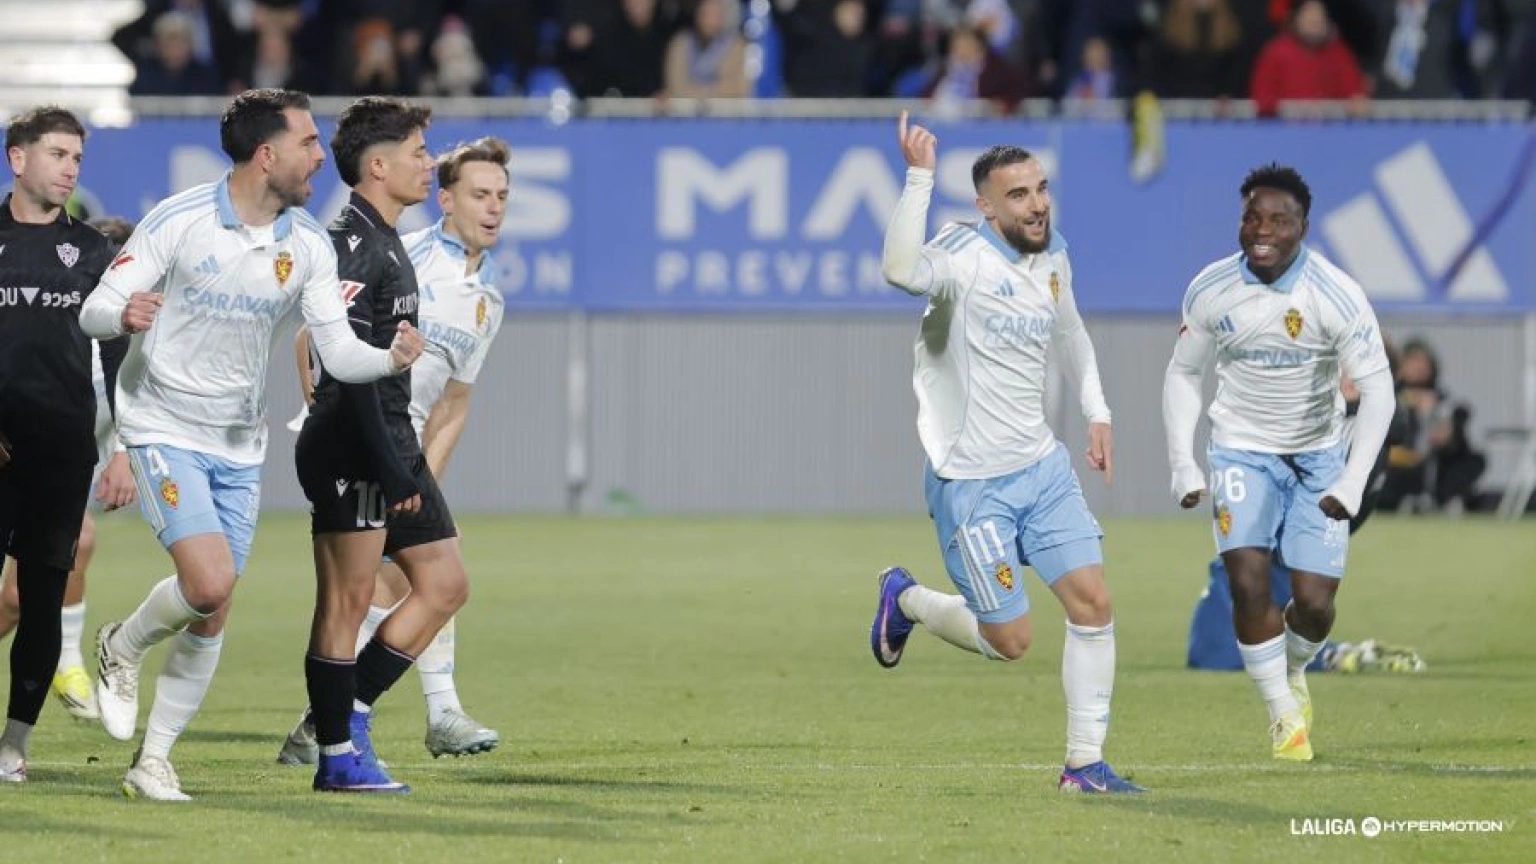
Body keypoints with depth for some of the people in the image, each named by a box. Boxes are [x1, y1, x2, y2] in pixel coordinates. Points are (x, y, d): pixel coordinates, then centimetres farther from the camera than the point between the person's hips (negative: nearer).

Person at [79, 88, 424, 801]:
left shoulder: (308, 245, -1)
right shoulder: (178, 221, -13)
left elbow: (339, 353, -4)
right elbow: (94, 311, -11)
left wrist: (391, 359, -26)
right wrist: (123, 314, -36)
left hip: (240, 446, 5)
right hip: (165, 427, -5)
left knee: (211, 620, 3)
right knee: (210, 581, -22)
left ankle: (153, 760, 17)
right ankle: (122, 648, 8)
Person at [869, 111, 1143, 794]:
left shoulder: (1052, 256, 6)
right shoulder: (965, 254, -18)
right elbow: (900, 270, -42)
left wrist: (1097, 413, 21)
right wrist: (919, 177, -42)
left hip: (1042, 467, 7)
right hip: (971, 483, -7)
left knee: (1093, 605, -4)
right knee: (1010, 642, -1)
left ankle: (1084, 762, 5)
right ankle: (905, 599, 28)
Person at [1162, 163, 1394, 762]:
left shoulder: (1337, 296, -20)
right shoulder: (1211, 291, -11)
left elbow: (1377, 391, -17)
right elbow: (1183, 375, 4)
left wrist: (1351, 486, -23)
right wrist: (1183, 468, -3)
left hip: (1319, 454, -1)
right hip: (1242, 449, 1)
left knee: (1314, 603, -5)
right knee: (1249, 582, -17)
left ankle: (1292, 673, 31)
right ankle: (1284, 713, 1)